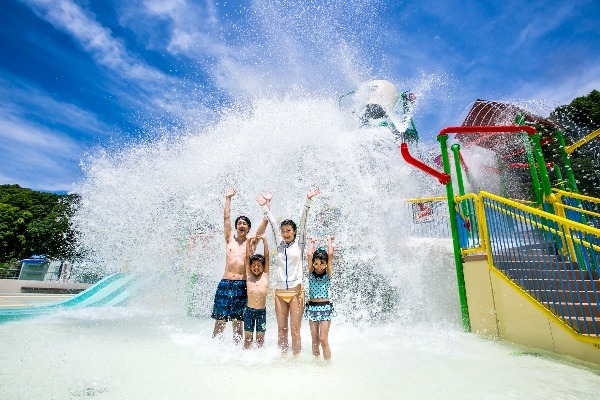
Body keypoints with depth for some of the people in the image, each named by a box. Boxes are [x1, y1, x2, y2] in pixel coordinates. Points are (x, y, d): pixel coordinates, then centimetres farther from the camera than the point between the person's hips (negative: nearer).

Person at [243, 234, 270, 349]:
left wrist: (264, 240, -6)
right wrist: (249, 242, -8)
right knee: (247, 337, 8)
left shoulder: (265, 275, 2)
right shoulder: (248, 276, 3)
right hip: (249, 310, 0)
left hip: (262, 311, 0)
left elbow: (267, 256, -2)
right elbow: (247, 257, -2)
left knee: (260, 338, 9)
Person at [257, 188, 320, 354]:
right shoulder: (280, 244, 11)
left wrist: (308, 200, -10)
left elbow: (303, 221, -4)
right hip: (280, 292, 4)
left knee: (295, 330, 2)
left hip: (296, 291, -4)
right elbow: (272, 223, 12)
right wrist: (265, 206, 14)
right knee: (281, 330, 11)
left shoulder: (299, 243, 3)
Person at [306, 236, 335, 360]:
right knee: (315, 340, 9)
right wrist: (312, 243, 7)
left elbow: (330, 254, -9)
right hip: (312, 307, 2)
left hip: (325, 307, -2)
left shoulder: (328, 273, -2)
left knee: (323, 339, -4)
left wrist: (329, 240, 3)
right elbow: (309, 254, -6)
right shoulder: (311, 272, 2)